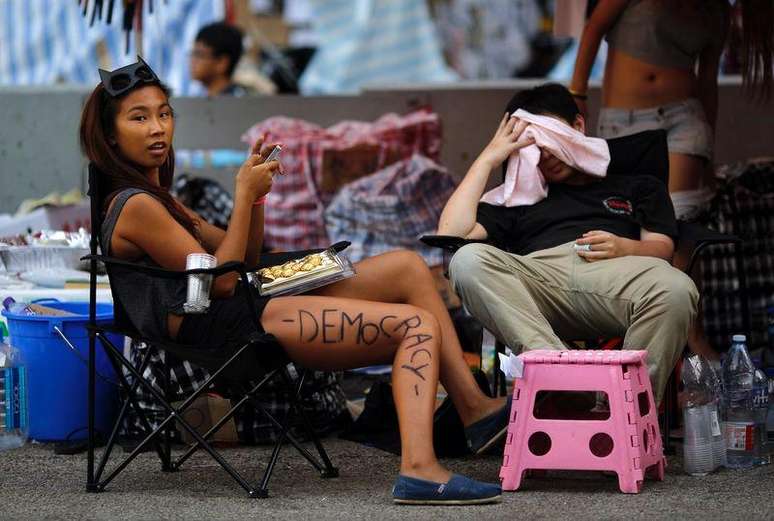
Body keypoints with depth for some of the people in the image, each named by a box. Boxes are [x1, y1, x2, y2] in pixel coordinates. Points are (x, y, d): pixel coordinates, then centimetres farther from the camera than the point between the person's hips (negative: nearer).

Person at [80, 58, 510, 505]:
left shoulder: (155, 198, 22)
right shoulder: (134, 206, -11)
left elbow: (244, 259, 21)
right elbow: (220, 280, -13)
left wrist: (256, 189, 7)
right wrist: (245, 194, -8)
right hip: (230, 328, -11)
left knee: (409, 267, 9)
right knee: (418, 324, -16)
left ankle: (476, 409, 2)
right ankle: (419, 470, -33)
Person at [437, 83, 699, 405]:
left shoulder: (636, 185, 36)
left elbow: (662, 247, 18)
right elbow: (451, 232, 21)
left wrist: (624, 248, -6)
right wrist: (488, 159, 27)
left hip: (615, 272, -1)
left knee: (676, 290, -39)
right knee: (468, 261, -34)